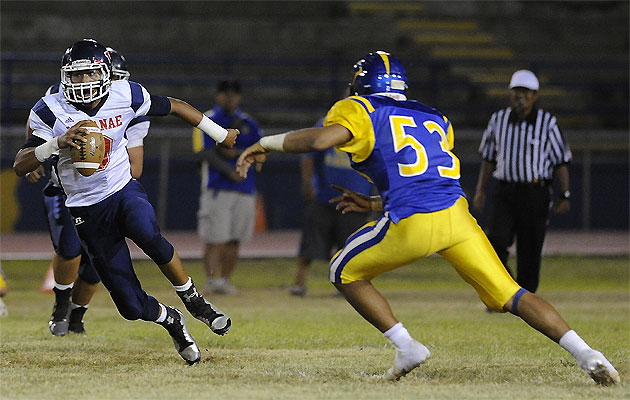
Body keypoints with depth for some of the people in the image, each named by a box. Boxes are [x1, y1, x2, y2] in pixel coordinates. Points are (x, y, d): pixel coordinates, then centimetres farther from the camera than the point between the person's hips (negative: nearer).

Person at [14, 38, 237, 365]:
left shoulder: (125, 96, -7)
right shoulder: (52, 112, -12)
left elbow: (173, 106, 9)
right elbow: (20, 166, -18)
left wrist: (219, 133, 18)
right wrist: (57, 143, -35)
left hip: (124, 191, 0)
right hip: (88, 211, 0)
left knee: (147, 235, -38)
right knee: (131, 306, -5)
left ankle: (192, 300, -15)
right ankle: (171, 321, 29)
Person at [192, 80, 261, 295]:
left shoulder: (248, 123, 16)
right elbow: (204, 153, -7)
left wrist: (237, 153, -7)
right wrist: (230, 171, -15)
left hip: (244, 189, 4)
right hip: (217, 187, -4)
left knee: (234, 240, 4)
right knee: (214, 238, -10)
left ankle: (225, 280, 10)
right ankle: (211, 280, -11)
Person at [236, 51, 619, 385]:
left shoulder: (361, 110, 11)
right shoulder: (436, 119, 29)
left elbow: (321, 138, -9)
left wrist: (266, 143, 5)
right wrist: (375, 204, 40)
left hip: (412, 226, -5)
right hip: (458, 216, 5)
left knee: (346, 272, 19)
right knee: (511, 295, 8)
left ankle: (406, 345, 5)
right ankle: (587, 355, -8)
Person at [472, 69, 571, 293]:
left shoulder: (547, 123, -1)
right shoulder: (498, 120, 7)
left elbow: (561, 161, 1)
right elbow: (489, 158, 16)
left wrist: (564, 196, -6)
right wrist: (480, 190, 9)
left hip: (535, 194, -2)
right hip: (504, 193, 2)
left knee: (530, 250, -1)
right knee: (496, 240, -17)